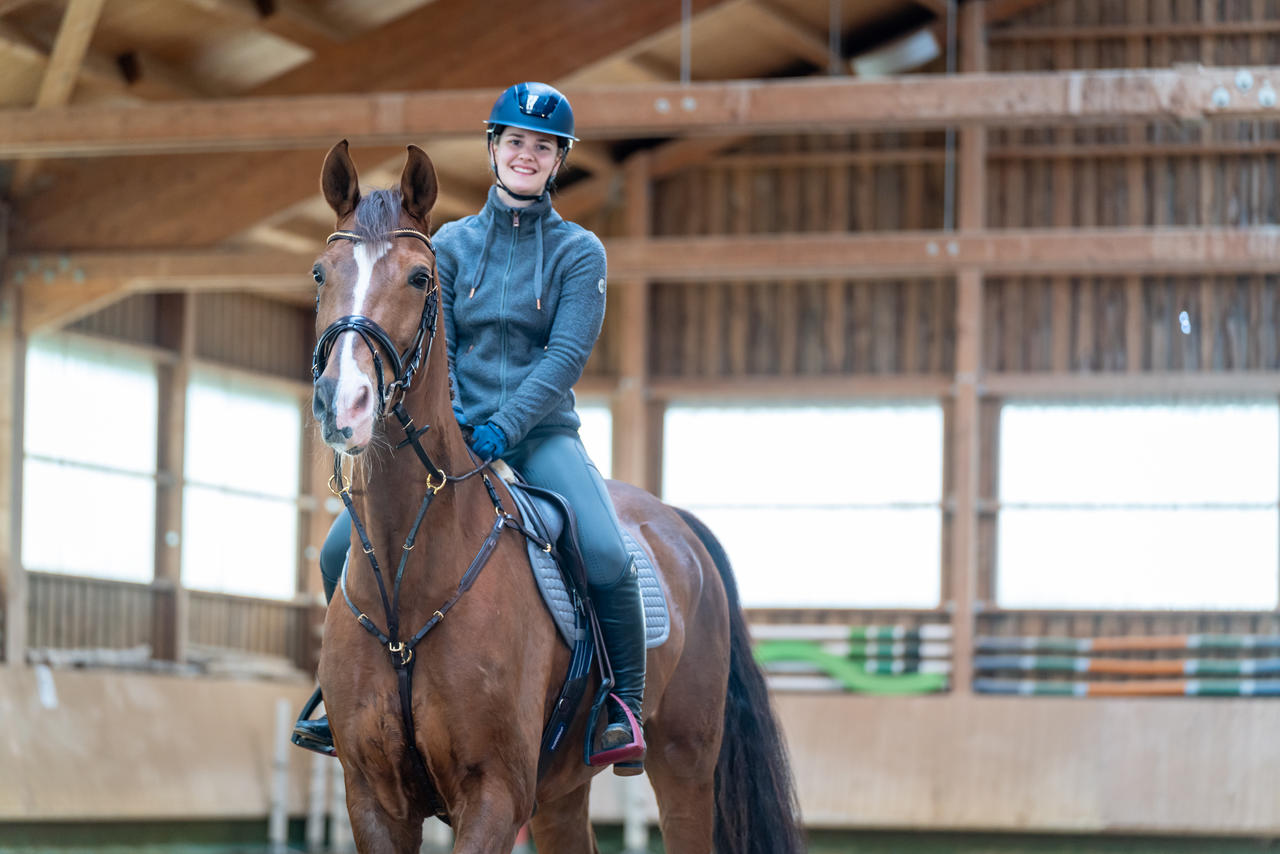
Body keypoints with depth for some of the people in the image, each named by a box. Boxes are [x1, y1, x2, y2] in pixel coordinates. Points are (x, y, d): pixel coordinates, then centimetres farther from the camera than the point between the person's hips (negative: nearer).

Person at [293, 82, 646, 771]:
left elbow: (567, 354, -8)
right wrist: (447, 416, -15)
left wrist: (504, 428, -21)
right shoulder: (451, 244, 10)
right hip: (455, 431, 3)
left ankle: (625, 708, -11)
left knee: (607, 557, -29)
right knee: (343, 550, -11)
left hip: (541, 435, -3)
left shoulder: (579, 253, 2)